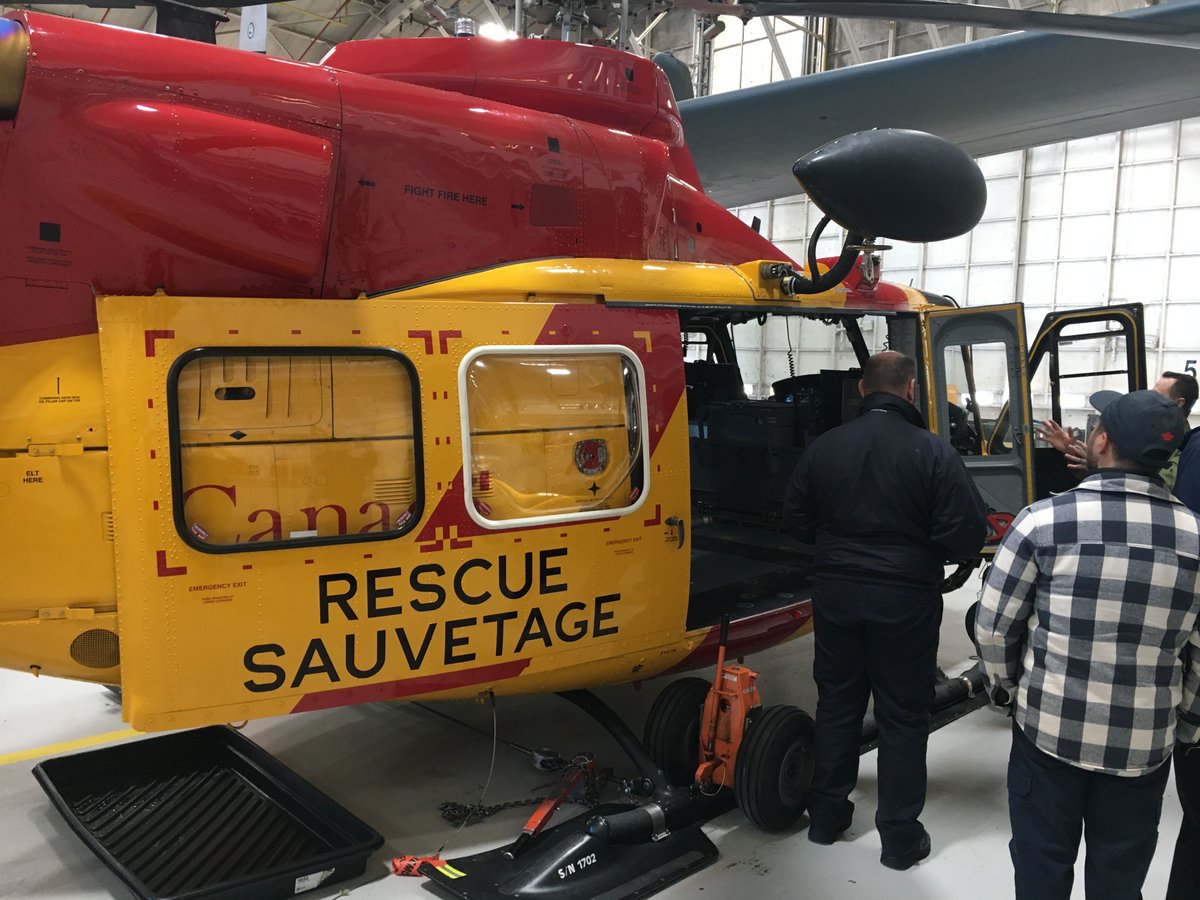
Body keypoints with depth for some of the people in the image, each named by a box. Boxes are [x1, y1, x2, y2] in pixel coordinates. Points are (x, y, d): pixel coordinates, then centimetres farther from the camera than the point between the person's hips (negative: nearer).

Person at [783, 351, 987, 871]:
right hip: (904, 599, -3)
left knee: (837, 704, 18)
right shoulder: (933, 451, -14)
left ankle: (826, 814, 30)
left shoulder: (825, 447, -4)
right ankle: (899, 836, 21)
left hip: (837, 593, 3)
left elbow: (796, 519, 4)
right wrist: (922, 551, 5)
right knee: (903, 716, 10)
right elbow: (967, 533, -15)